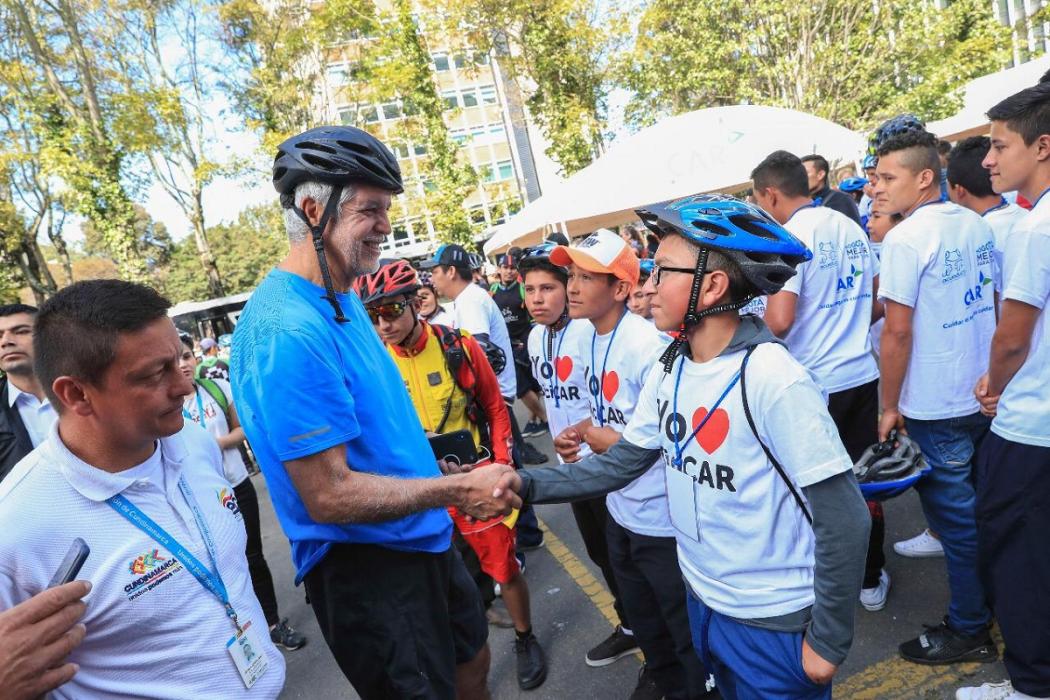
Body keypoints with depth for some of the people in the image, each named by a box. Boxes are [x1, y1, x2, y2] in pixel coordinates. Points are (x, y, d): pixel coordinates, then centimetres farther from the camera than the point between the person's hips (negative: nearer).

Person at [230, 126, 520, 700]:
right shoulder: (286, 333, -27)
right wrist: (459, 489, -21)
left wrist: (451, 481, 10)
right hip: (366, 566, -9)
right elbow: (330, 495, -27)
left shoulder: (343, 298, 4)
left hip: (421, 540, 9)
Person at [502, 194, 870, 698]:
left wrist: (828, 642, -13)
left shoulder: (772, 380, -26)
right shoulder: (668, 371, -4)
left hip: (775, 623, -7)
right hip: (703, 602, 7)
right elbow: (620, 463, 0)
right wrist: (527, 484, -11)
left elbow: (843, 520, -21)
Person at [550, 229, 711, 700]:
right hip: (620, 512, 9)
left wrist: (607, 440, -17)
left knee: (687, 631, 13)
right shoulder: (588, 341, 1)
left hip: (663, 520, -9)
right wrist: (581, 433, -5)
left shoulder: (646, 344, -25)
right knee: (644, 621, 30)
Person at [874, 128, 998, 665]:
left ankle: (969, 631, 22)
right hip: (986, 394, 8)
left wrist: (889, 405, -11)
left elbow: (897, 331, -21)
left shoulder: (905, 238, -18)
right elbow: (996, 305, 13)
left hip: (934, 407, -8)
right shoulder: (978, 225, 6)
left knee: (956, 518, 6)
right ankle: (997, 597, 39)